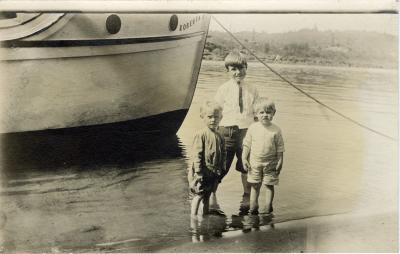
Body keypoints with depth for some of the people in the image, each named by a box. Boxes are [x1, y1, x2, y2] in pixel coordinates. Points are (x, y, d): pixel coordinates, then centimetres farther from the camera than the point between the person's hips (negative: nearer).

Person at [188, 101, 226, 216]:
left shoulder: (219, 137, 7)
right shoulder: (201, 134, -12)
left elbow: (223, 154, 14)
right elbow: (196, 154, -15)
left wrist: (221, 170, 9)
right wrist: (198, 171, -18)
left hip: (214, 173, 6)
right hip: (202, 172, -6)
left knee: (207, 197, 16)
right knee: (198, 196, -2)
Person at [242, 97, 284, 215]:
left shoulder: (276, 130, -7)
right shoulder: (253, 128, -4)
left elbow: (280, 148, -2)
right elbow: (247, 144, 2)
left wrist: (280, 162, -5)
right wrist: (244, 158, -2)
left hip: (270, 163, -1)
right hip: (254, 162, 1)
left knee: (269, 185, 8)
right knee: (255, 185, 10)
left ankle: (268, 208, 19)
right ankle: (253, 206, 20)